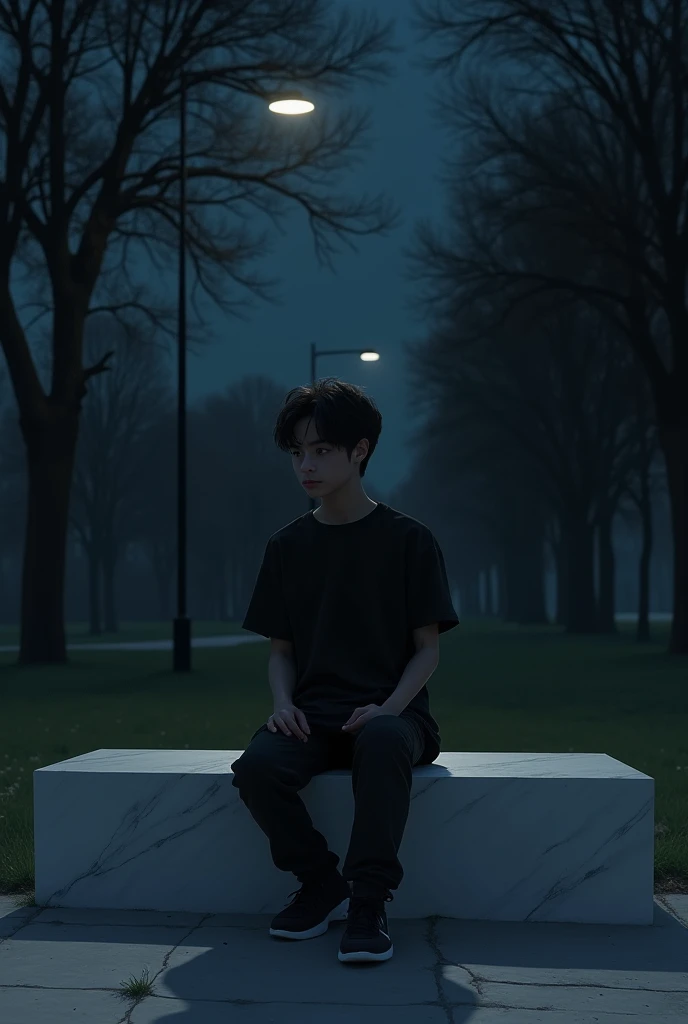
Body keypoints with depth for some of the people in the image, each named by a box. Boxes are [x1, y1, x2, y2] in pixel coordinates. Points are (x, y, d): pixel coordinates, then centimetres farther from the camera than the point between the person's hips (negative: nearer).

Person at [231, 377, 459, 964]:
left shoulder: (407, 540, 3)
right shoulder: (288, 546, 13)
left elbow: (427, 648, 1)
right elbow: (281, 649, 15)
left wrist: (389, 707, -17)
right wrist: (284, 703, -6)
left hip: (390, 710, -3)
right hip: (313, 714, 3)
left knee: (382, 742, -40)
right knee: (256, 766, -30)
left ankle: (369, 902, -28)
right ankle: (321, 884, -6)